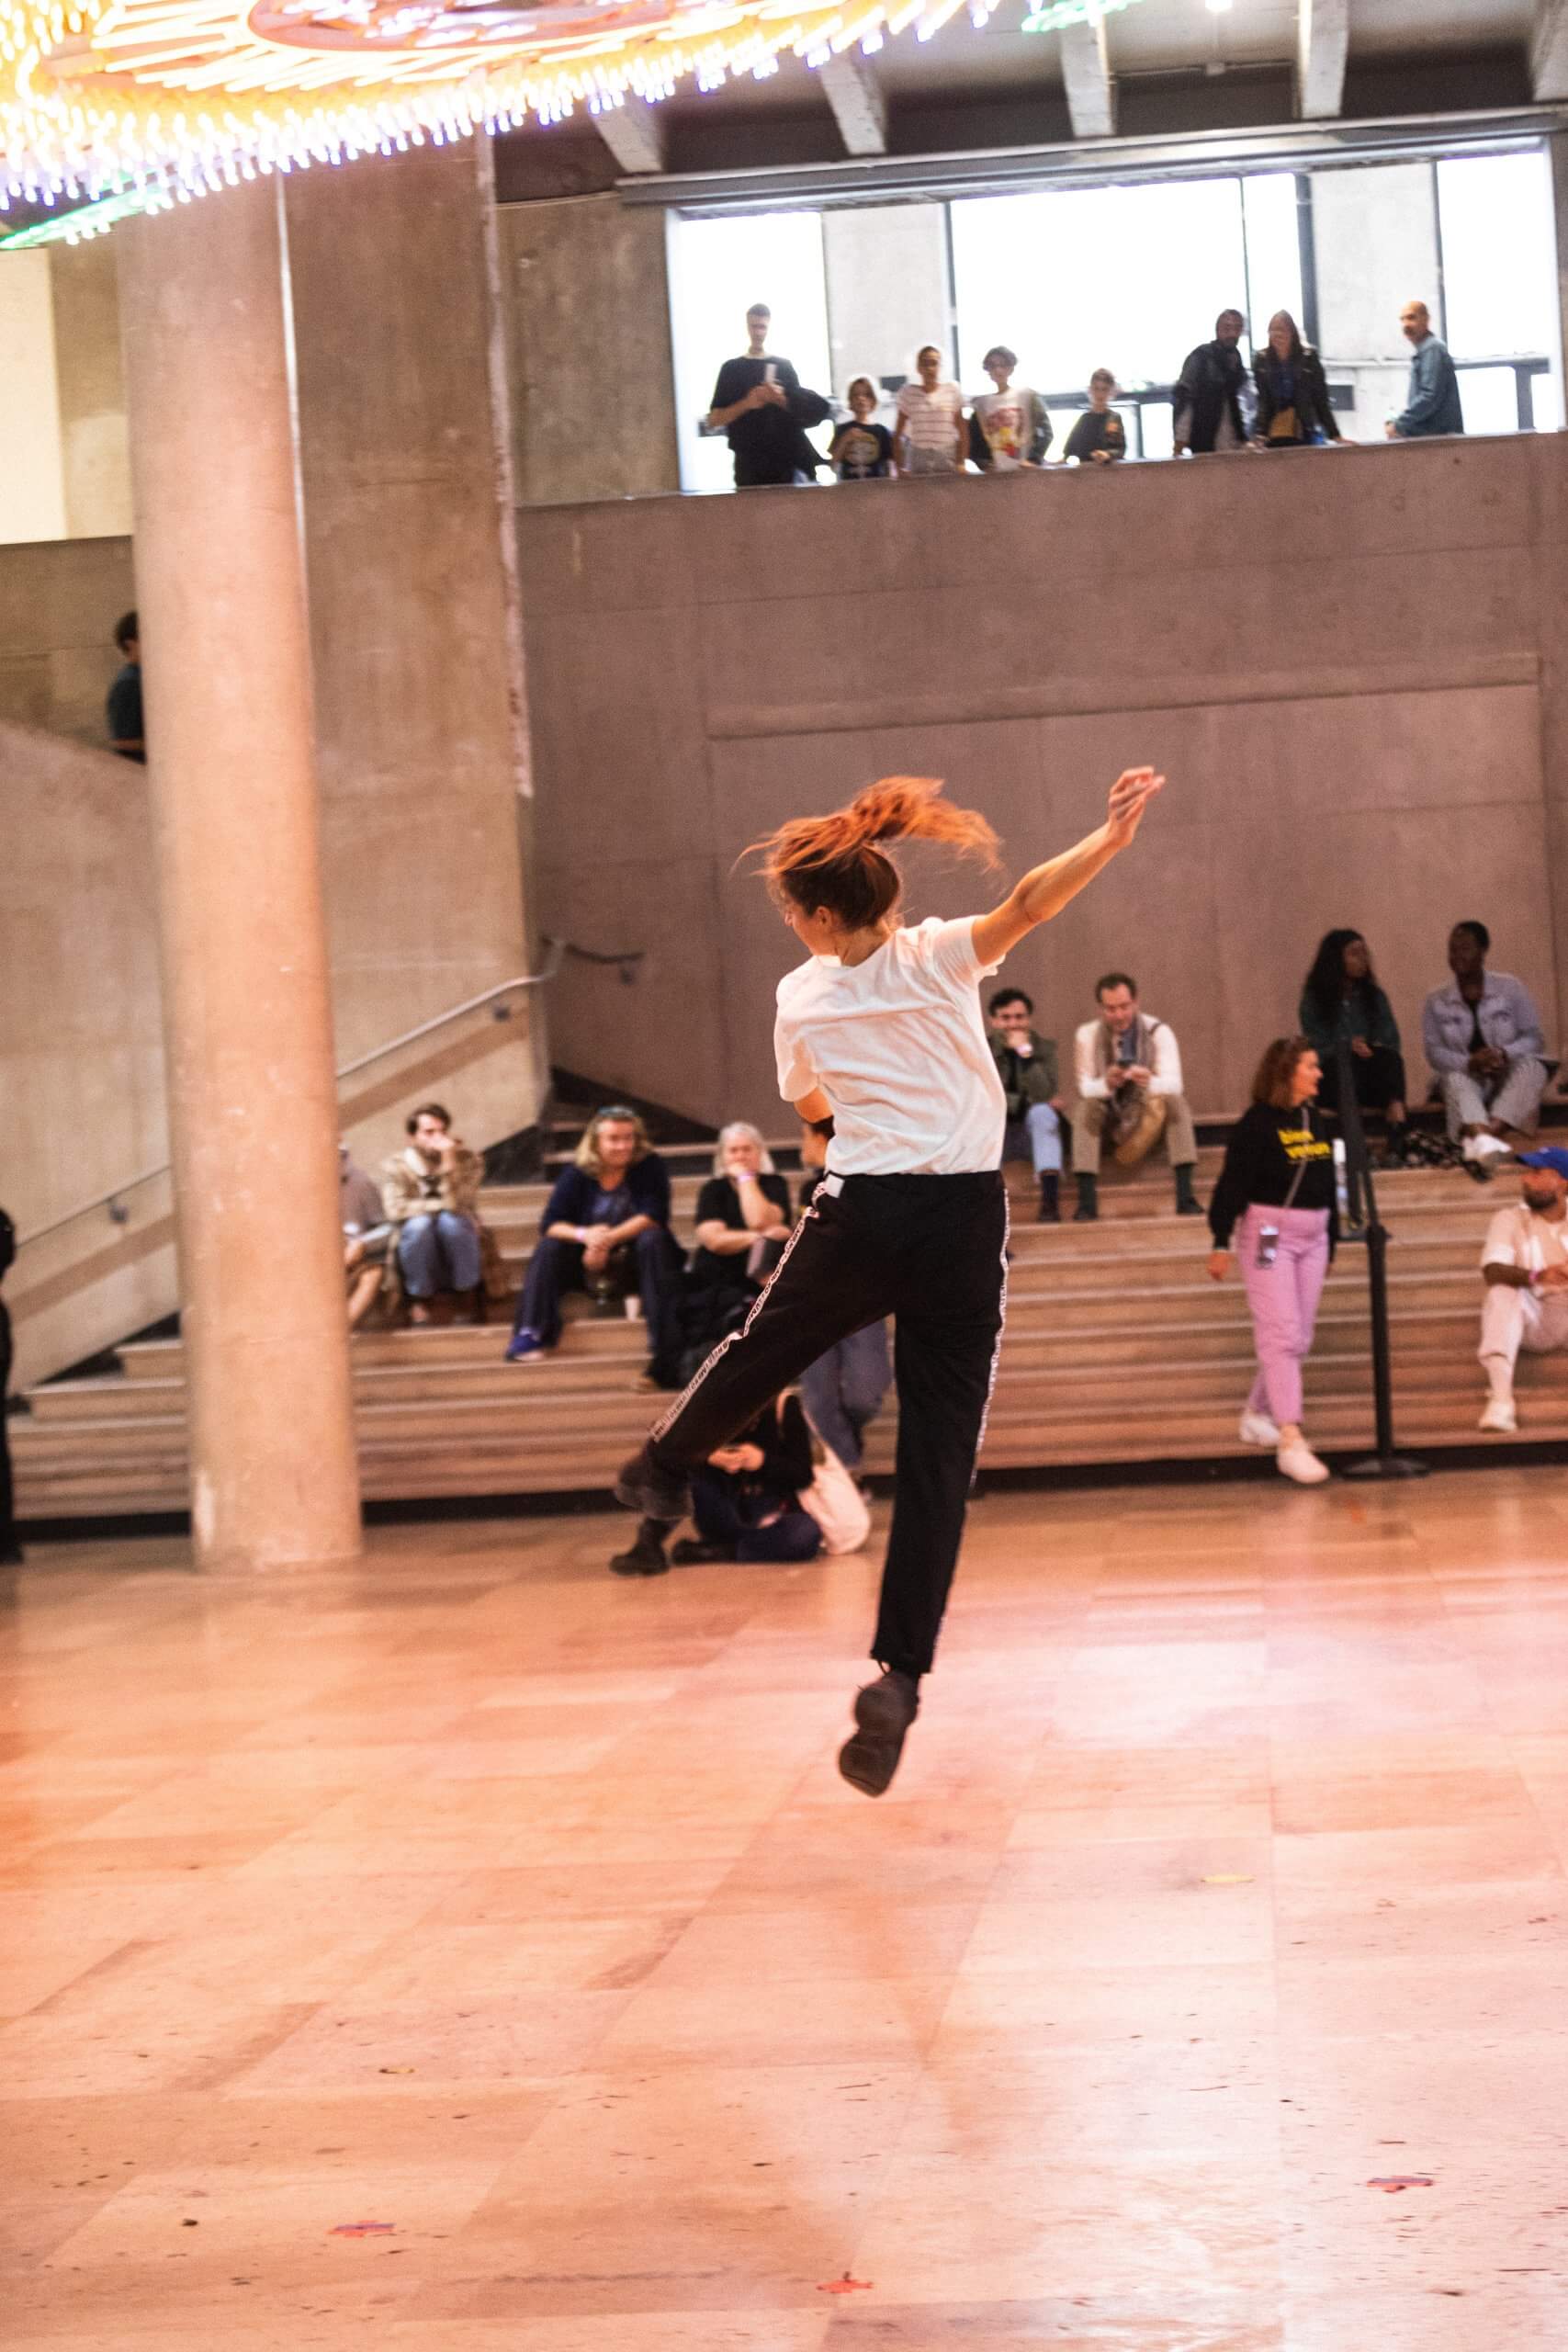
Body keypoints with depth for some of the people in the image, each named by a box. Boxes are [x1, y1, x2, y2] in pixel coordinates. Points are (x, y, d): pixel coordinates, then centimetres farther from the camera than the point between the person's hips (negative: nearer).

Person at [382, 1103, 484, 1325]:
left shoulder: (467, 1160, -7)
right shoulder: (397, 1166, -6)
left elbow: (457, 1204, -22)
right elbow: (395, 1210, -23)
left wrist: (449, 1161, -29)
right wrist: (442, 1205, -20)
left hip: (459, 1252, 0)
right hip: (419, 1260, 0)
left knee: (450, 1220, -31)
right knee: (419, 1223, -31)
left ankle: (471, 1297, -13)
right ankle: (419, 1301, -15)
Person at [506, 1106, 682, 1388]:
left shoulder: (650, 1166, -9)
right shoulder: (577, 1173, -3)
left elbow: (653, 1216, -20)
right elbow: (550, 1223, -10)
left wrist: (608, 1238, -33)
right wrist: (583, 1235, -32)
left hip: (636, 1260, -2)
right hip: (591, 1263, 2)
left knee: (653, 1239, -33)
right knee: (550, 1247, -20)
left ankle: (665, 1351, -44)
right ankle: (530, 1335, -32)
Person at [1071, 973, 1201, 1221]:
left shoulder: (1159, 1032, -9)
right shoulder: (1087, 1035, -7)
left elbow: (1174, 1083, -21)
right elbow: (1084, 1087, -15)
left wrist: (1150, 1082, -44)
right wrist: (1107, 1083, -38)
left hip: (1149, 1119, 0)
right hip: (1108, 1120, 0)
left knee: (1175, 1101, -29)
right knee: (1086, 1107, -30)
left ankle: (1185, 1196, -32)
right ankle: (1086, 1201, -36)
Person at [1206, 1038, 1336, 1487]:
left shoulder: (1316, 1122, 10)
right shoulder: (1257, 1123, -11)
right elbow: (1232, 1184, -12)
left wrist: (1331, 1240, 19)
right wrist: (1221, 1243, -15)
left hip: (1313, 1235, 7)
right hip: (1269, 1232, -7)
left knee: (1299, 1339, 10)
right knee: (1281, 1335, -12)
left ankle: (1256, 1416, 29)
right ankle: (1291, 1442, -17)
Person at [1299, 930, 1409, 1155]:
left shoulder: (1375, 996, 15)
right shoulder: (1314, 1000, 5)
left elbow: (1392, 1042, 7)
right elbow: (1316, 1049, -4)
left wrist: (1376, 1050, -17)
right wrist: (1348, 1048, -23)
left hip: (1372, 1078, 3)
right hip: (1333, 1079, -3)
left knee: (1391, 1059, -30)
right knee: (1347, 1061, -37)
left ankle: (1399, 1136, -49)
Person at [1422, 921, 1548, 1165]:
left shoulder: (1511, 988, 3)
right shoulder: (1436, 1001, 5)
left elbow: (1534, 1038, -1)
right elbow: (1434, 1052, -2)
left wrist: (1504, 1054, -24)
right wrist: (1470, 1063, -23)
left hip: (1510, 1077, 0)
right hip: (1468, 1077, 0)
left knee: (1530, 1066, -33)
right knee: (1455, 1080, -35)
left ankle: (1479, 1139, -54)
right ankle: (1483, 1139, -67)